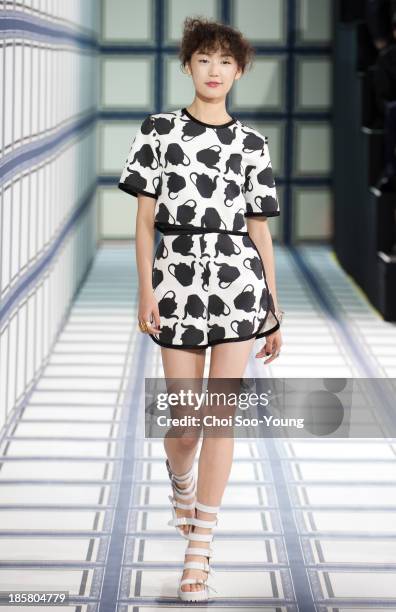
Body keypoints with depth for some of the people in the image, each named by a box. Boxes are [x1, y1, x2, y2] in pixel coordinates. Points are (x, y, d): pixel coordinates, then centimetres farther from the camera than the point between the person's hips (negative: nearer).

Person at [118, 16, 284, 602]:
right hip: (179, 276, -1)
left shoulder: (252, 143, 7)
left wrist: (275, 312, 9)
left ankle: (198, 556, 0)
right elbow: (144, 219, 2)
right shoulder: (159, 131, 3)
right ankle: (181, 483, 42)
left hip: (238, 278, 1)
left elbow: (260, 230, 9)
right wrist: (145, 291, -7)